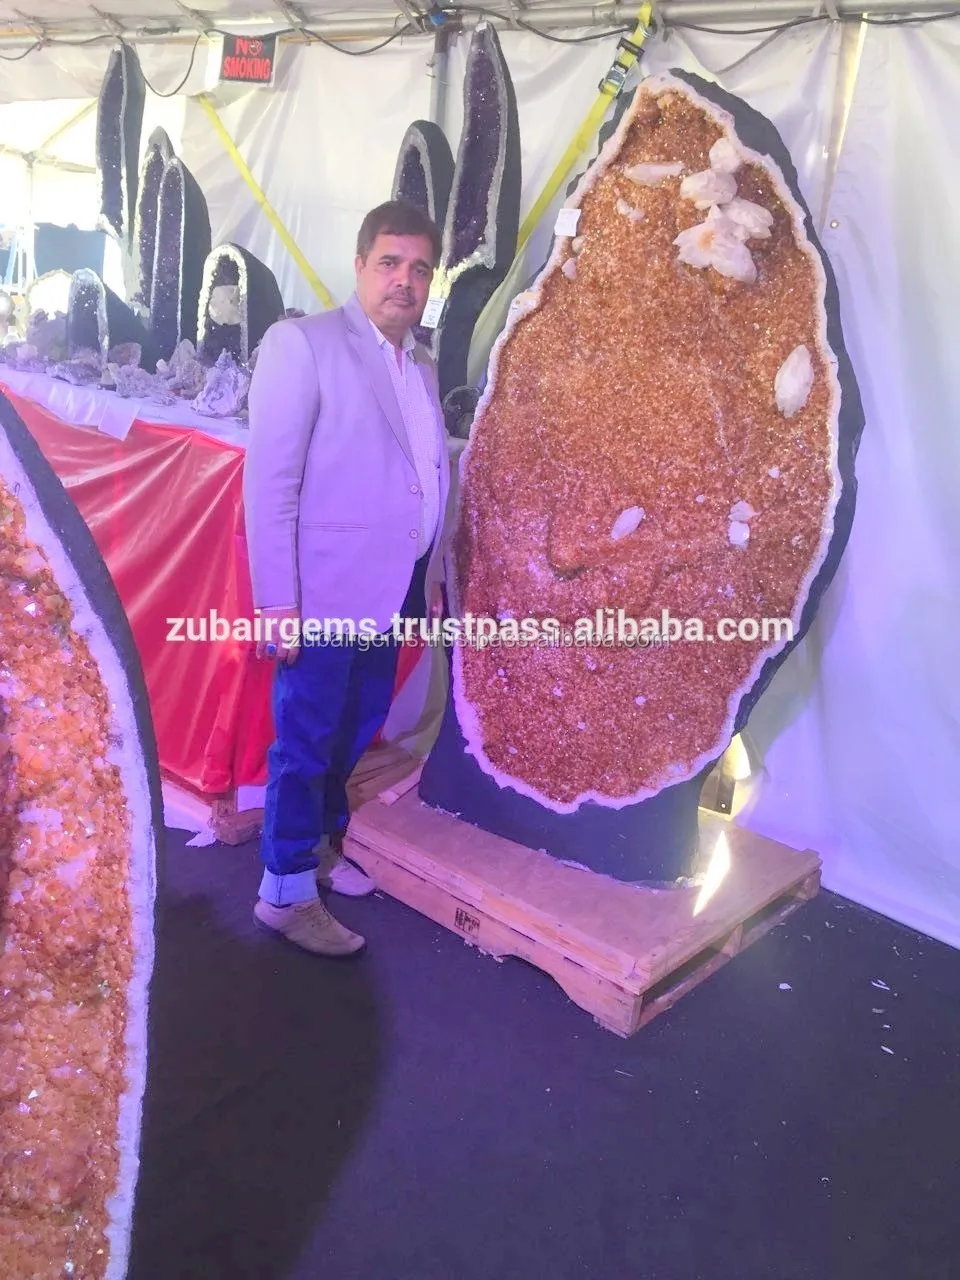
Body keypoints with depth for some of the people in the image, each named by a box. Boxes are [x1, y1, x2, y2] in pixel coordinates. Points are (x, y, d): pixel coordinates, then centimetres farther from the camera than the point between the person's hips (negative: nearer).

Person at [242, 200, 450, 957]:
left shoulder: (423, 366, 14)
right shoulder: (302, 342, -7)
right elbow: (269, 479, -13)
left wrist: (432, 577, 13)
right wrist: (276, 601, -18)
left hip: (394, 588, 7)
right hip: (327, 588, -7)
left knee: (355, 733, 16)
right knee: (306, 739, 3)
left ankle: (322, 844, 36)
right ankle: (286, 892, 18)